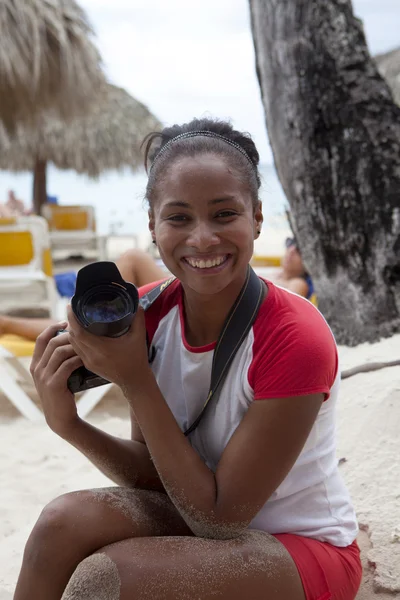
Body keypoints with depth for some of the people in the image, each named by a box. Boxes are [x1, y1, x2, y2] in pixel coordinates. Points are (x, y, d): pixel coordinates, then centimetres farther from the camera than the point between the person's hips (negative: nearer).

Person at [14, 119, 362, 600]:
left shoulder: (296, 338, -26)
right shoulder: (149, 313, -8)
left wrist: (135, 381, -27)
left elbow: (222, 515, -22)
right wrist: (70, 425, -21)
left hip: (306, 548, -5)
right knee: (65, 520, -21)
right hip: (207, 519, 5)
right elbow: (154, 475, -2)